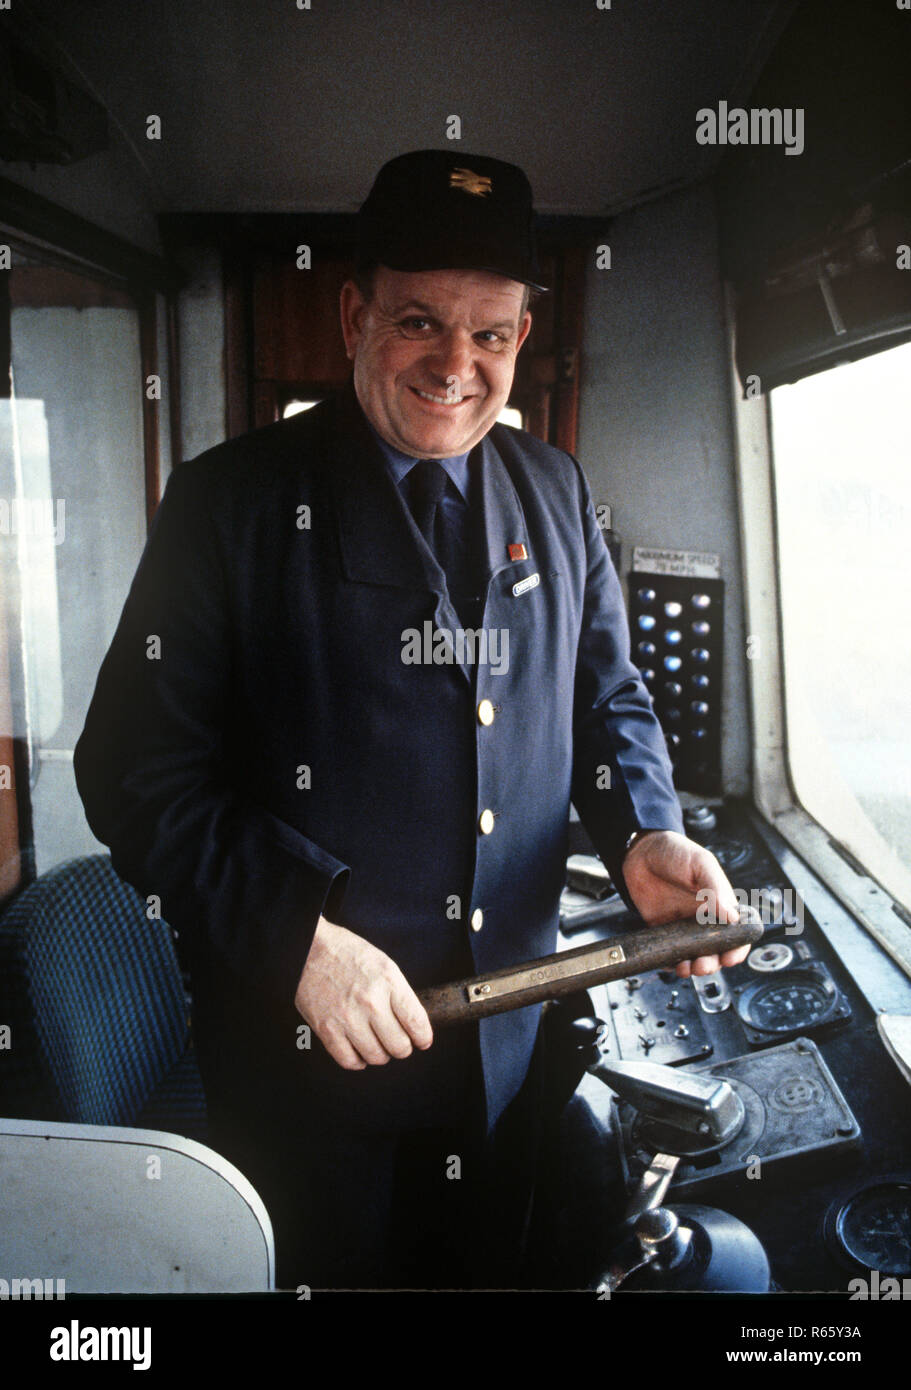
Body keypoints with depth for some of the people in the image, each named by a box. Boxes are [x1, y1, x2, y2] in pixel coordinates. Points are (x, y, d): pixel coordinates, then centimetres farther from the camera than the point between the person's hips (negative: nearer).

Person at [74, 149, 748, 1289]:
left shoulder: (555, 493, 3)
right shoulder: (234, 499, -11)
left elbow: (606, 700, 10)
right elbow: (134, 766, -14)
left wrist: (642, 834, -10)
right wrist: (295, 935, -24)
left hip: (511, 1034, 4)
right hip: (302, 1037, -3)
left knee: (484, 1264, 25)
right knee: (329, 1272, 20)